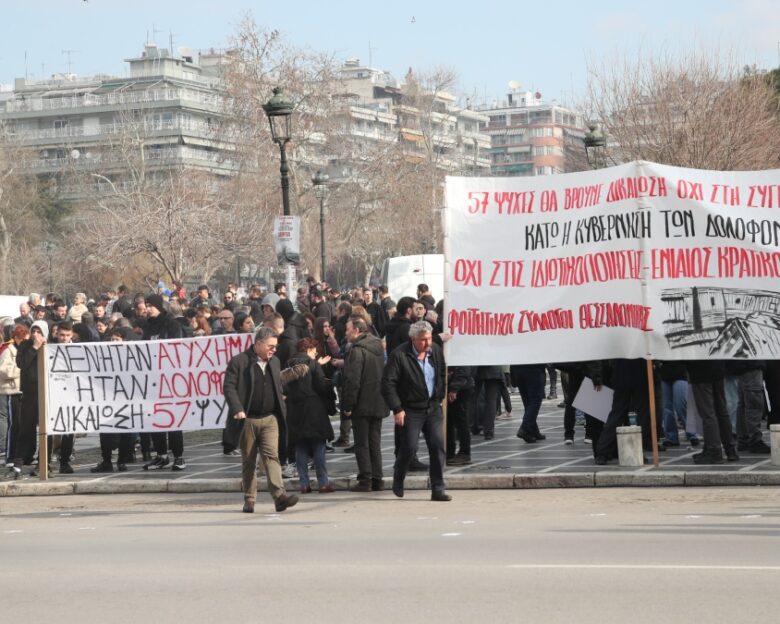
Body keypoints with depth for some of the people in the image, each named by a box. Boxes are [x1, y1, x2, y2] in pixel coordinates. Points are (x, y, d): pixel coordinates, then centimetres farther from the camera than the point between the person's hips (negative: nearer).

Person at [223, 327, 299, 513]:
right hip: (247, 419, -3)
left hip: (269, 419, 3)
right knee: (248, 461, 5)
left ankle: (279, 495, -20)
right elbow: (229, 387, -10)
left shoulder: (274, 362, 13)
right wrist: (237, 409, -22)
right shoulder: (239, 362, -6)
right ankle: (249, 500, 13)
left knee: (271, 455, -11)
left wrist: (282, 411, 14)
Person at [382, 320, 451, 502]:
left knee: (438, 446, -3)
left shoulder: (437, 351, 5)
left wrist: (440, 397, 12)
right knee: (409, 447, -5)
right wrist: (397, 409, -16)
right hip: (411, 410, -5)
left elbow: (443, 376, 20)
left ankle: (438, 489, 2)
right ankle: (398, 482, 21)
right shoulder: (399, 355, -12)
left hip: (433, 407, 5)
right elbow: (388, 384, -13)